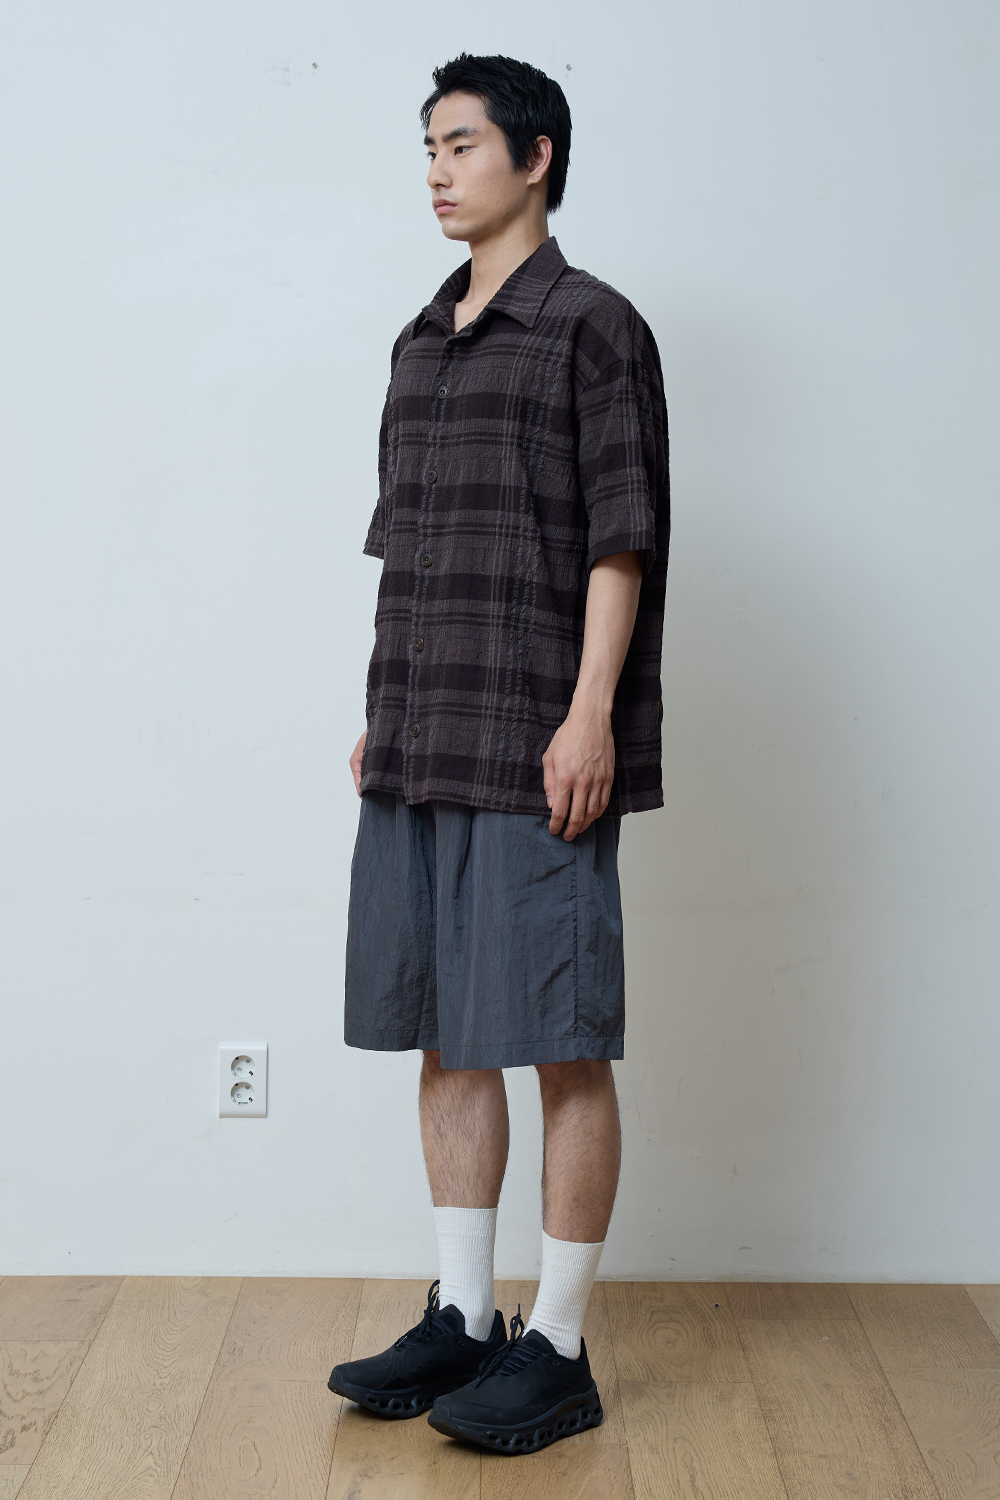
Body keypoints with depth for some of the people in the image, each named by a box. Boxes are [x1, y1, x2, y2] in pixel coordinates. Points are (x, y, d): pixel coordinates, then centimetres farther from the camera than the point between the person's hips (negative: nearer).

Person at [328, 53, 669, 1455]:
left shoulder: (593, 326, -3)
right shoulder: (422, 342, 17)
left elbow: (620, 537, -9)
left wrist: (591, 714, -16)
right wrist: (384, 714, 16)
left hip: (532, 748, -7)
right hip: (417, 746, 8)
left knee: (561, 1044, -1)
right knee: (444, 1035, 11)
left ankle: (558, 1350, 7)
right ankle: (461, 1319, 22)